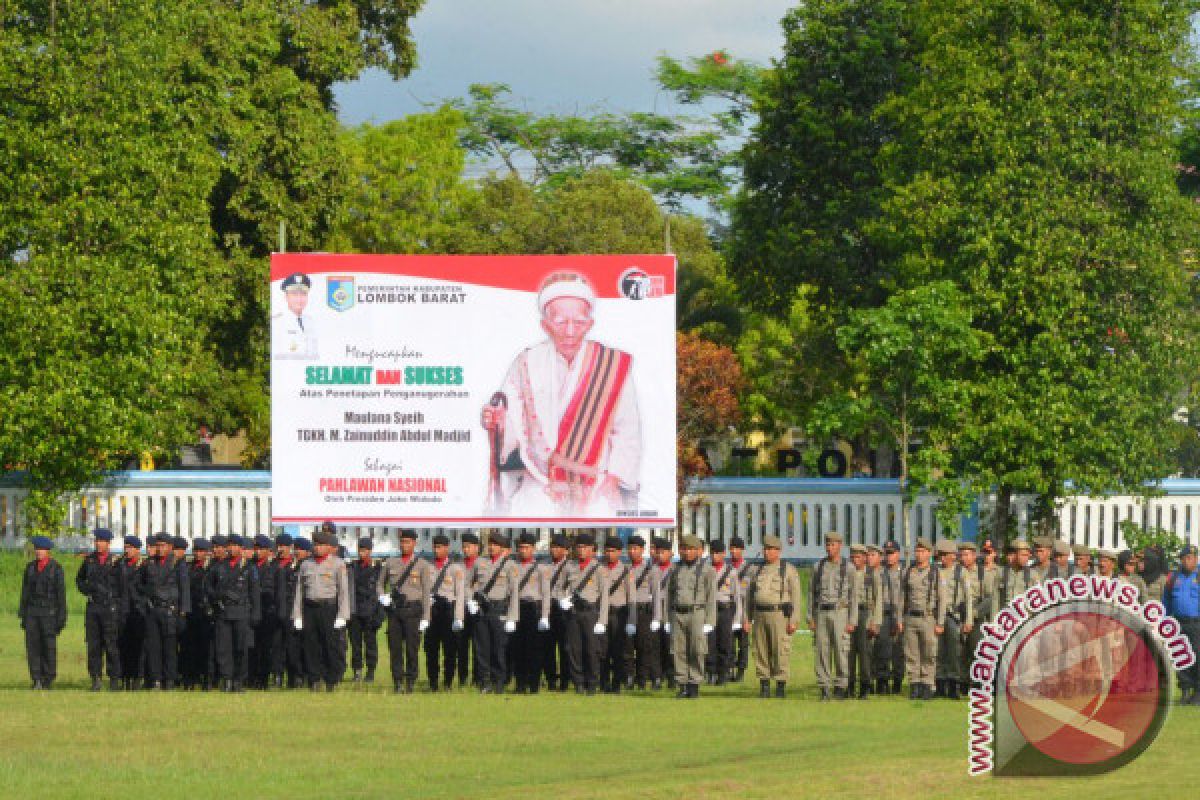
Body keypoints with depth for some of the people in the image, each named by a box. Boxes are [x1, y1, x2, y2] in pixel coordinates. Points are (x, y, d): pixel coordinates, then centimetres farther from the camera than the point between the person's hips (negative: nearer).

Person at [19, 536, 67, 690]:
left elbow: (61, 593, -5)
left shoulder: (56, 568, -5)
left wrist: (61, 617, -9)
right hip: (32, 611, 3)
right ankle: (37, 681, -5)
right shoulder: (30, 567, 7)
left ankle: (48, 679, 11)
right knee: (33, 645, -6)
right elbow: (25, 591, 11)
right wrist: (23, 616, 8)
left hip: (49, 612, -3)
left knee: (49, 646, -2)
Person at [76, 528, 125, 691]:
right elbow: (79, 579, 25)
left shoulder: (115, 562, -3)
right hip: (93, 607, 4)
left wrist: (122, 609, -3)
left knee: (111, 644, -3)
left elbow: (123, 588, 0)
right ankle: (96, 679, 5)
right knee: (93, 644, 1)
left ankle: (114, 678, 4)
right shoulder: (89, 560, 9)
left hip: (110, 607, -4)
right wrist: (86, 591, 8)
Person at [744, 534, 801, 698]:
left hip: (780, 615, -5)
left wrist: (794, 620, -12)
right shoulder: (758, 571, 14)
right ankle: (764, 687, 9)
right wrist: (747, 619, 8)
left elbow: (795, 597, -4)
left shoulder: (789, 570, 0)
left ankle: (781, 687, -1)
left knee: (781, 652, -6)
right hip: (760, 615, 5)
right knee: (761, 652, 3)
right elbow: (749, 596, 16)